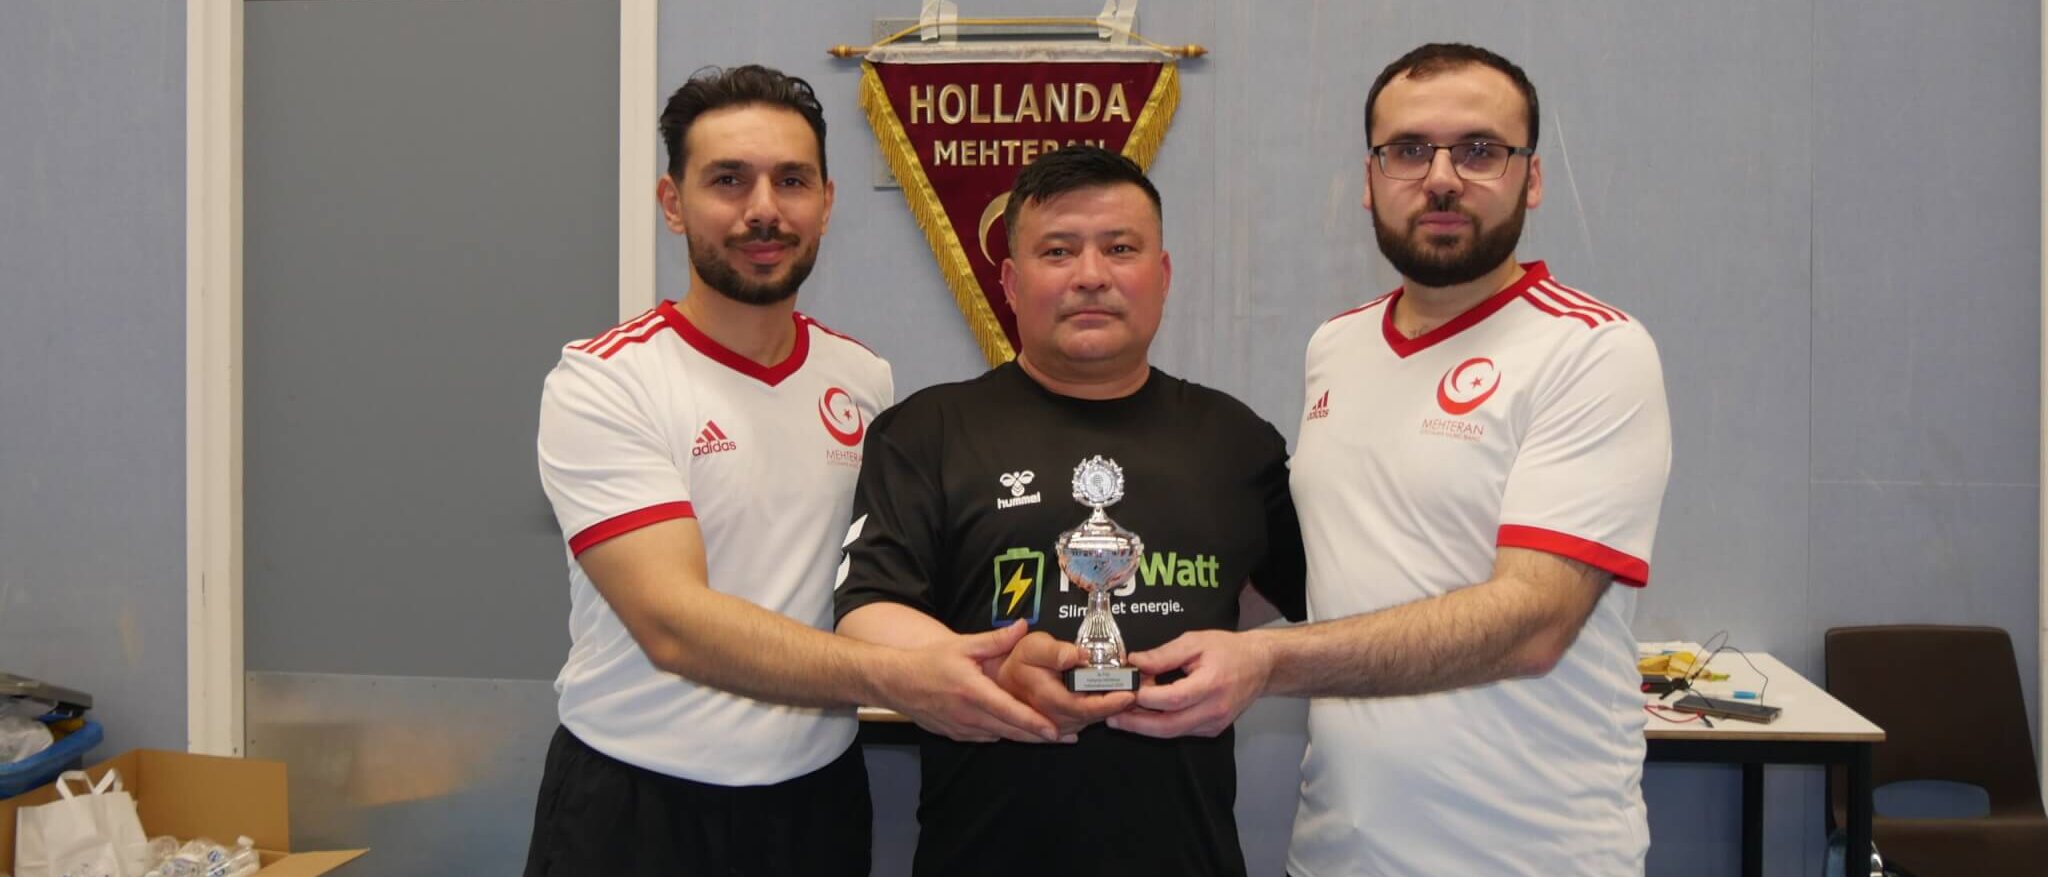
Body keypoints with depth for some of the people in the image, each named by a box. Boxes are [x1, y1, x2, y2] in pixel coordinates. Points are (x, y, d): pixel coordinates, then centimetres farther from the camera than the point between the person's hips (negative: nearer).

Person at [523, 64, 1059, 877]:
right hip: (637, 802, -4)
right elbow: (673, 623, -24)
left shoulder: (865, 379, 2)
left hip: (818, 793, 5)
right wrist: (894, 677, -35)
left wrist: (952, 659, -6)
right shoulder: (601, 383, -14)